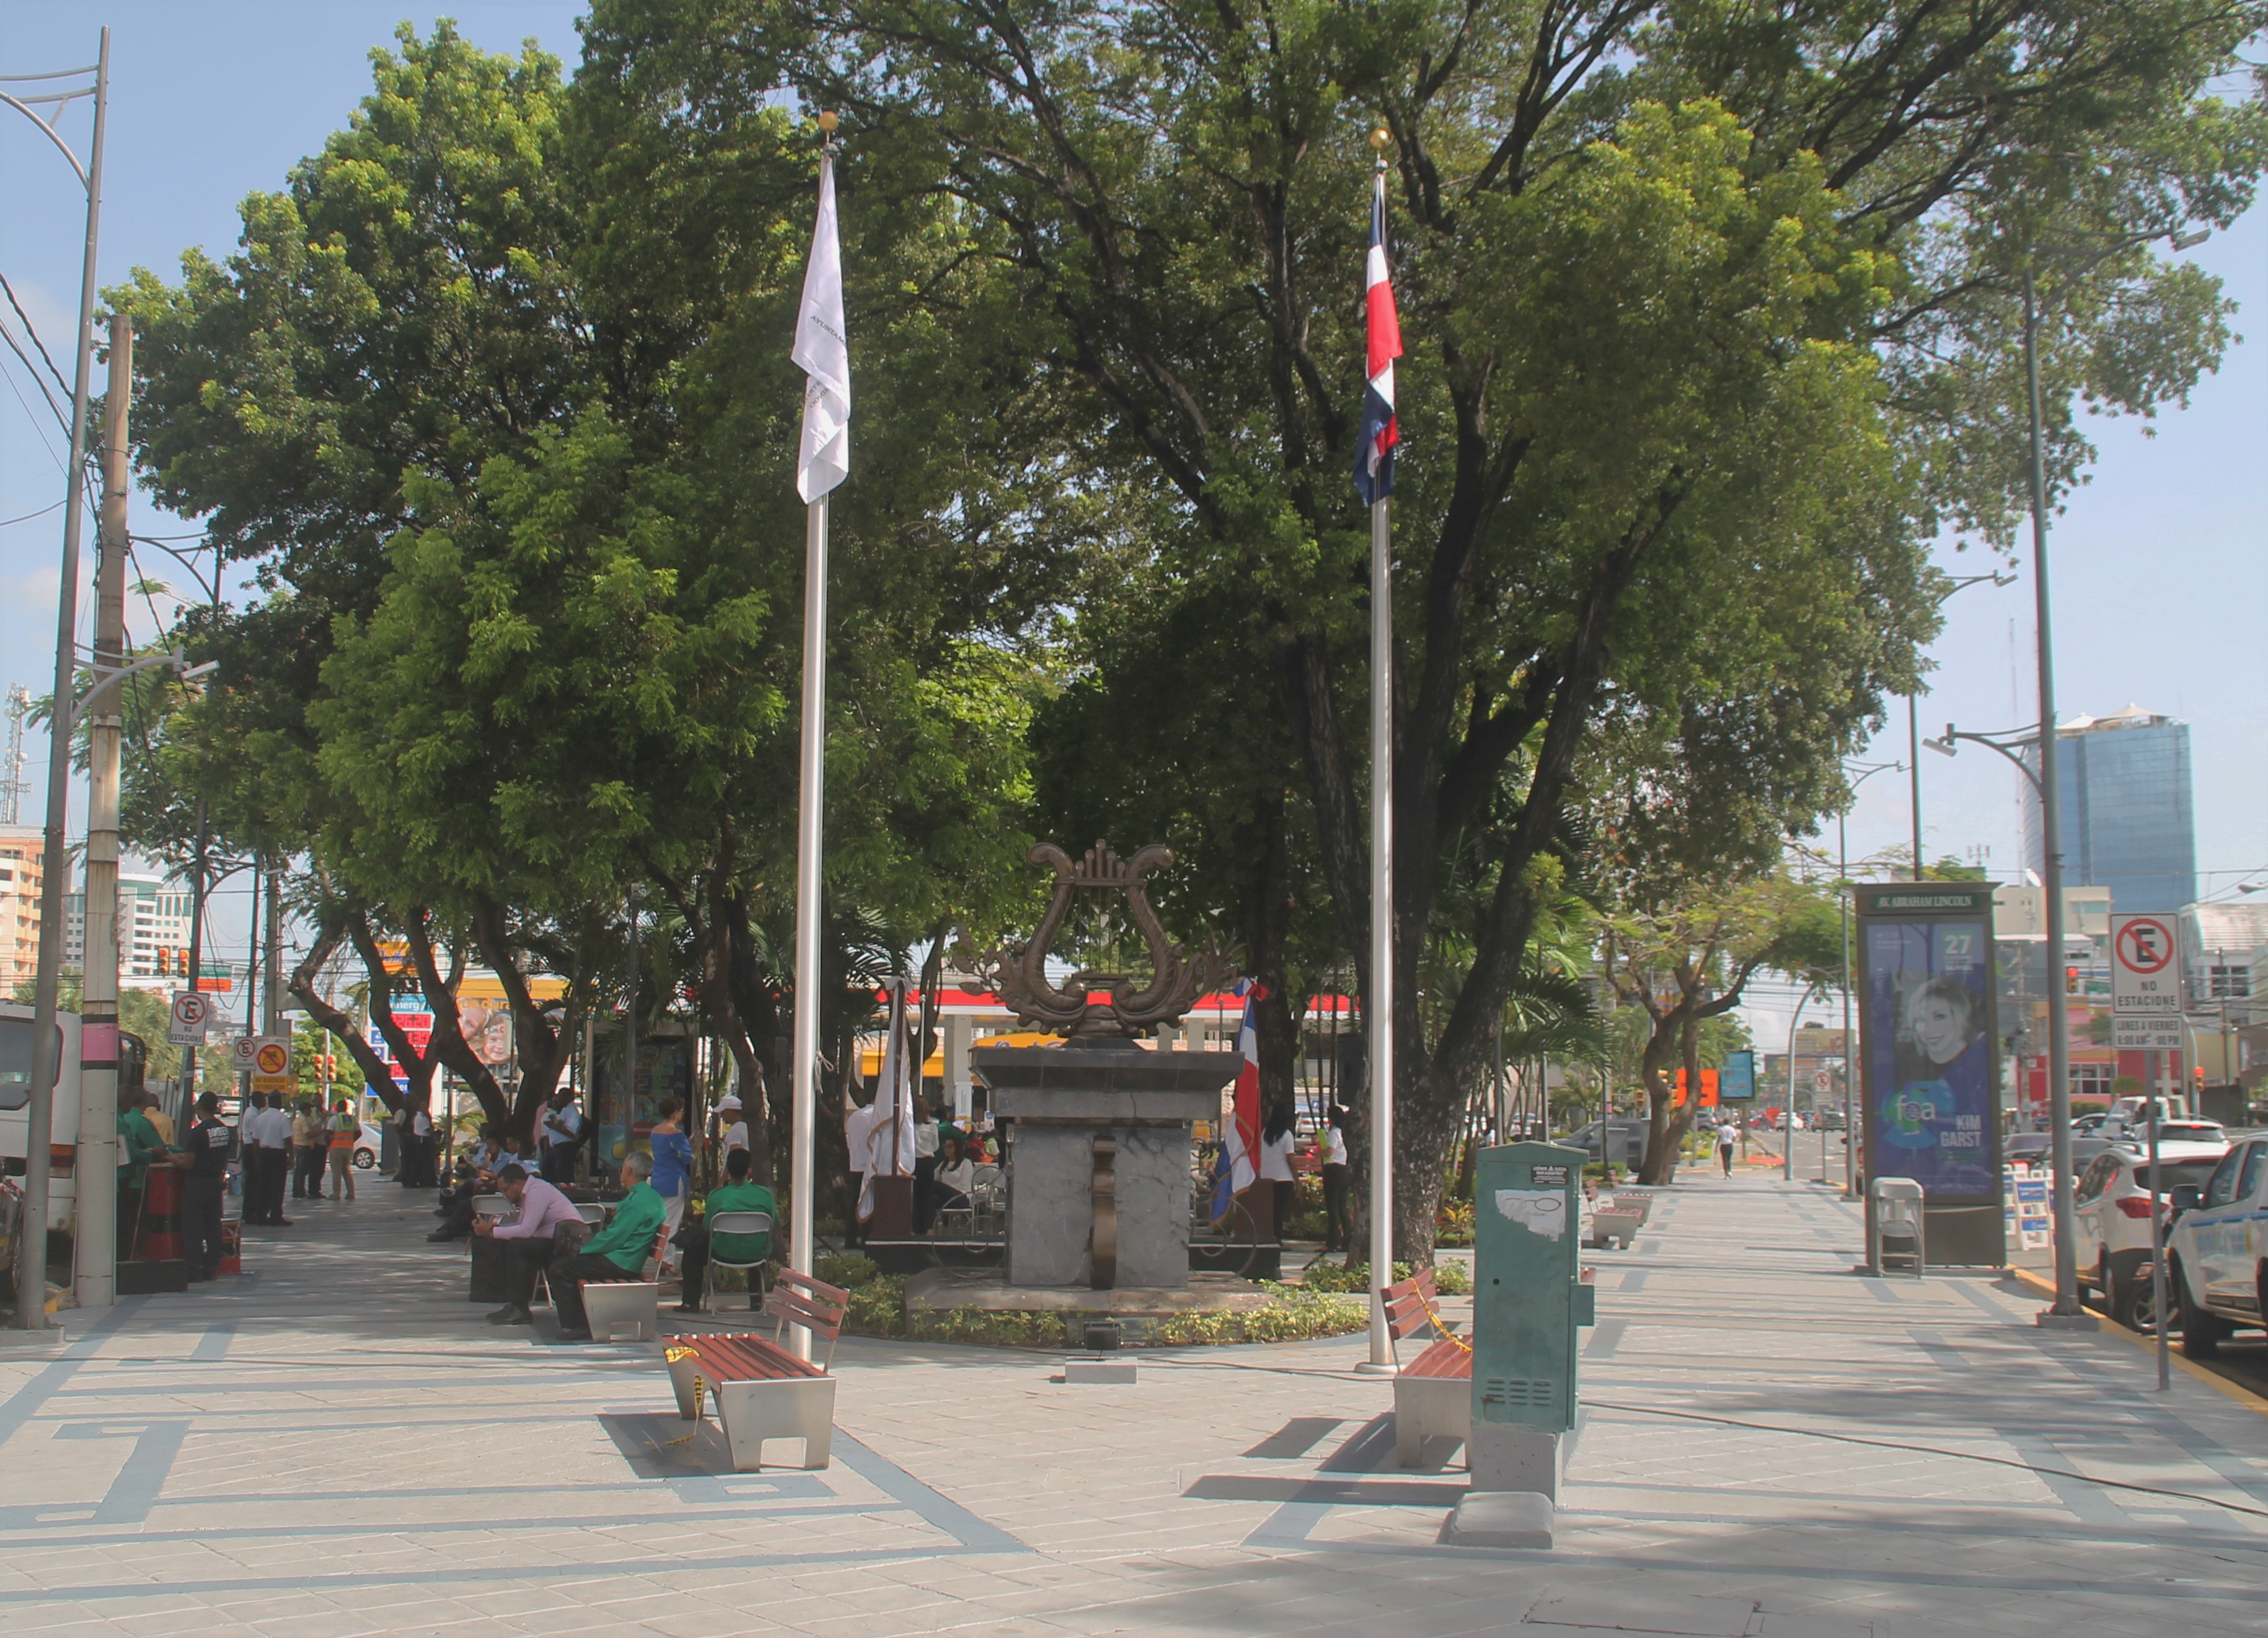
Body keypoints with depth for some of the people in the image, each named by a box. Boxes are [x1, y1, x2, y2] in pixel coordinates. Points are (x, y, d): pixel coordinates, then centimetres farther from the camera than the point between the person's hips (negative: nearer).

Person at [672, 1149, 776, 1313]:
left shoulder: (716, 1196, -13)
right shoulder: (765, 1194, -9)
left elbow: (707, 1227, -1)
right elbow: (774, 1220, 5)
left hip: (724, 1254, -2)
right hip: (758, 1255, 2)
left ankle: (691, 1301, 26)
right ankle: (756, 1297, 38)